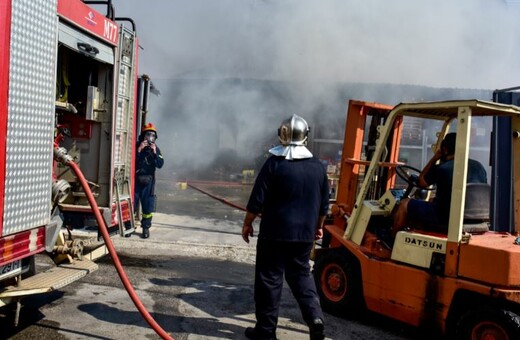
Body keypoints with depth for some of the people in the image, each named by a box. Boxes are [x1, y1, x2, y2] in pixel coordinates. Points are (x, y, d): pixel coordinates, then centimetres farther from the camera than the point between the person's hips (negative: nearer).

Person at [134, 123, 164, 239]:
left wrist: (154, 153, -16)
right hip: (135, 180, -1)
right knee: (132, 204, 2)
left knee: (148, 206, 2)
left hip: (148, 182, 2)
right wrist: (139, 150, -20)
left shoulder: (155, 148, 6)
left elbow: (160, 164, -4)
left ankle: (146, 228, 12)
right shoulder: (136, 146, -1)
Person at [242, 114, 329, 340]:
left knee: (269, 278, 4)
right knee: (301, 275, 17)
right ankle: (315, 317, 2)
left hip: (274, 233, -4)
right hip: (304, 234, 4)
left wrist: (247, 223, 2)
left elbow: (257, 200, -10)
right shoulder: (317, 167, 4)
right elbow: (323, 204, 11)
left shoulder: (274, 163, -10)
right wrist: (318, 226, 24)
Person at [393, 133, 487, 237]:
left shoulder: (441, 168, -12)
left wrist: (434, 158, 9)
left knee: (405, 204, 11)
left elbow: (421, 182, 7)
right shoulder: (479, 167, 3)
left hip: (445, 220, -7)